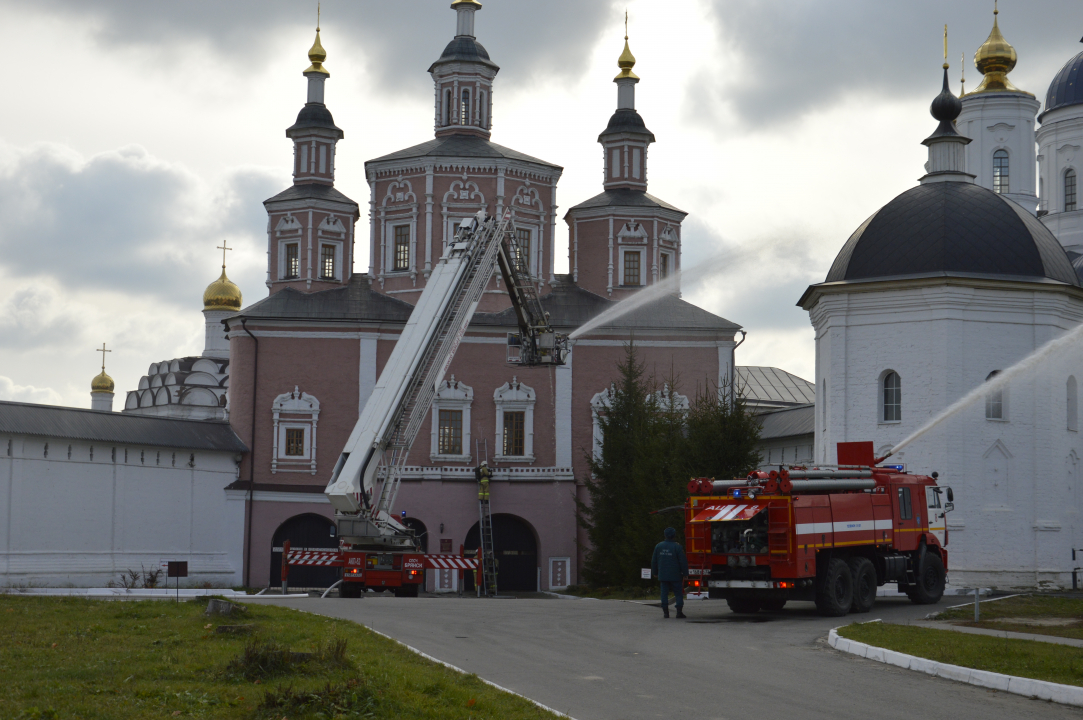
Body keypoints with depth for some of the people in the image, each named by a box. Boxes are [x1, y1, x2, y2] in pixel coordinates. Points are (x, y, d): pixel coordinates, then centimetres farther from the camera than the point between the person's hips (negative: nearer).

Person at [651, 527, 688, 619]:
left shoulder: (658, 546, 5)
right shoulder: (677, 547, -9)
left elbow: (654, 561, 12)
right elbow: (683, 562, -9)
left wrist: (655, 573, 22)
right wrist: (685, 573, 0)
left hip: (663, 576, 3)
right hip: (675, 576, -3)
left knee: (664, 593, 6)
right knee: (679, 594, 3)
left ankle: (665, 612, 3)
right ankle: (679, 611, -4)